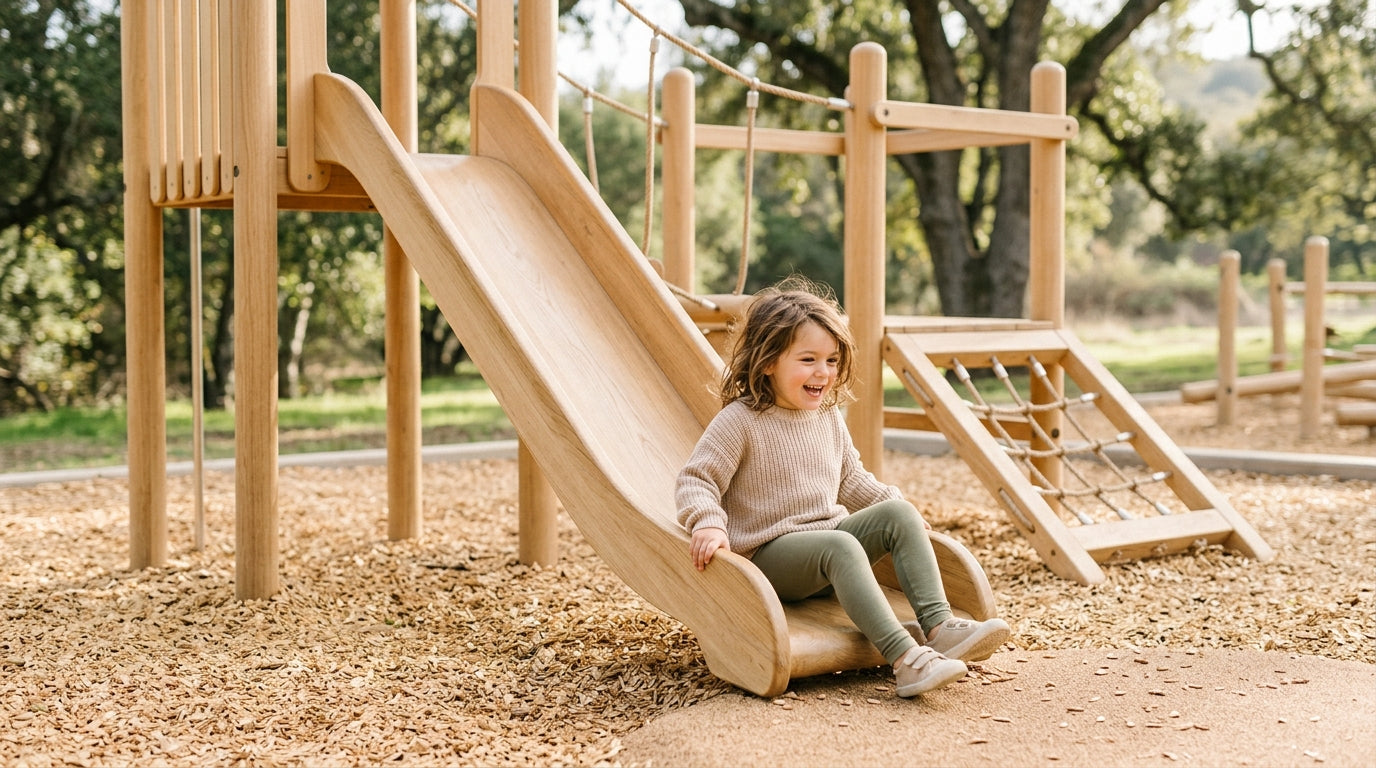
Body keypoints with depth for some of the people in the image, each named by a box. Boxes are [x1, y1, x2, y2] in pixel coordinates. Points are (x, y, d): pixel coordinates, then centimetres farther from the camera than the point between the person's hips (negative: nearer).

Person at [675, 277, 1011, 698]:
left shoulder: (829, 419, 12)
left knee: (898, 513, -13)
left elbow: (852, 480, 25)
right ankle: (904, 658, -45)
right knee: (840, 545, -35)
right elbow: (695, 479, -14)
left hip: (828, 539, 7)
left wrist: (894, 503, 13)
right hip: (769, 556, -7)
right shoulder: (739, 421, -10)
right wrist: (709, 524, -31)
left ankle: (938, 626, -24)